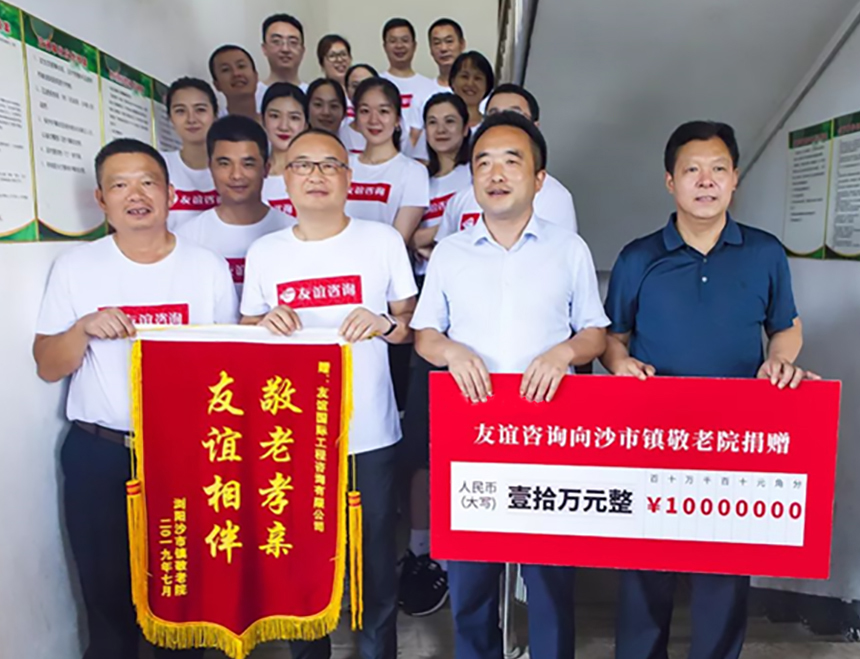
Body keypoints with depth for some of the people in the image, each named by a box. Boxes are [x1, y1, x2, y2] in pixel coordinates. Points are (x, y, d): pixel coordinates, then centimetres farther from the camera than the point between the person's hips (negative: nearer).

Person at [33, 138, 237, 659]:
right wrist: (84, 328, -17)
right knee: (107, 592, 13)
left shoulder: (210, 268, 1)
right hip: (98, 456, 1)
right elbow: (48, 367, 2)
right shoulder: (75, 268, 1)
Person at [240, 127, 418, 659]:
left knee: (376, 565, 9)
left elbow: (415, 325, 6)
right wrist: (265, 324, -9)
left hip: (370, 435, -1)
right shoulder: (264, 252, 7)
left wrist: (386, 324, -15)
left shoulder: (383, 240, 1)